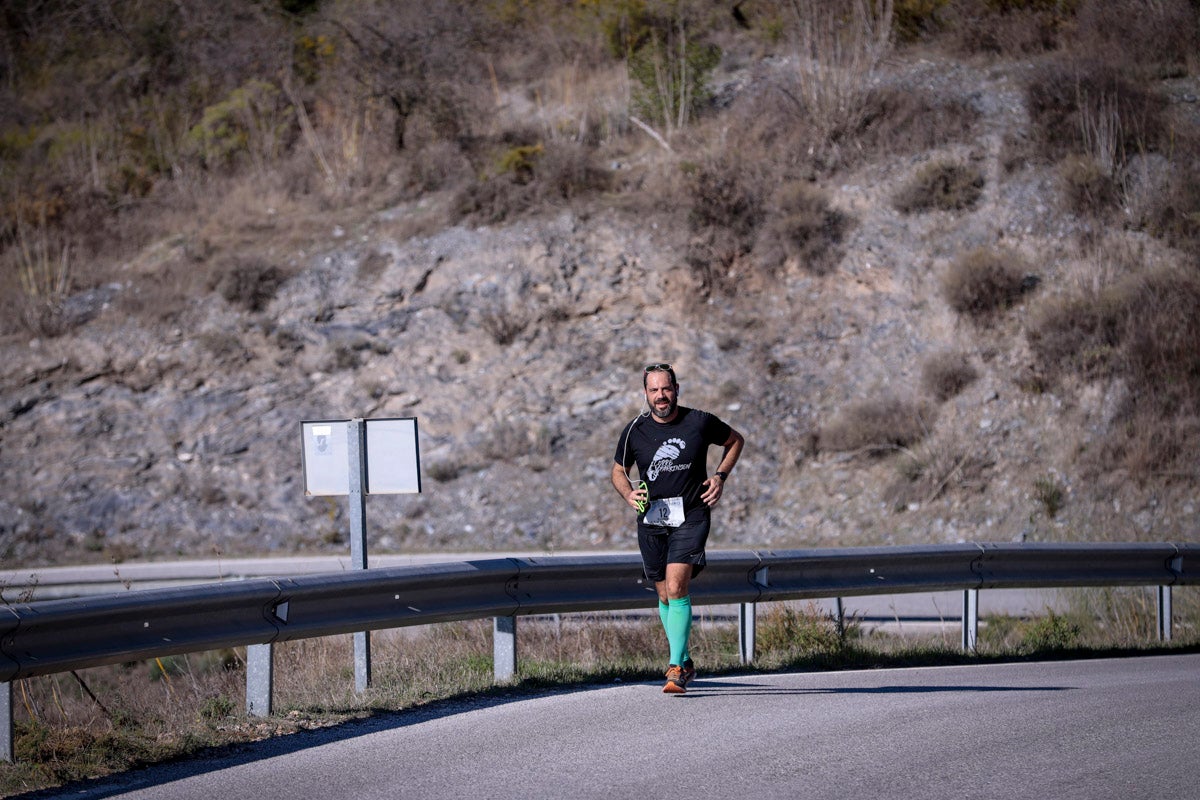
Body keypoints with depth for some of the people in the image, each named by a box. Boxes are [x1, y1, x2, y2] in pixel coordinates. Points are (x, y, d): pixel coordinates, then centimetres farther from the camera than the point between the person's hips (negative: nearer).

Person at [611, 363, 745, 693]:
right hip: (651, 519, 3)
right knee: (664, 595, 10)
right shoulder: (634, 430, 0)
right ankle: (685, 662, 28)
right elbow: (618, 470, 14)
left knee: (676, 589, -18)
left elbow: (735, 440, 14)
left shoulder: (700, 422, -5)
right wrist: (628, 493, -7)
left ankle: (676, 669, -18)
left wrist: (720, 476, 1)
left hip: (691, 517, -3)